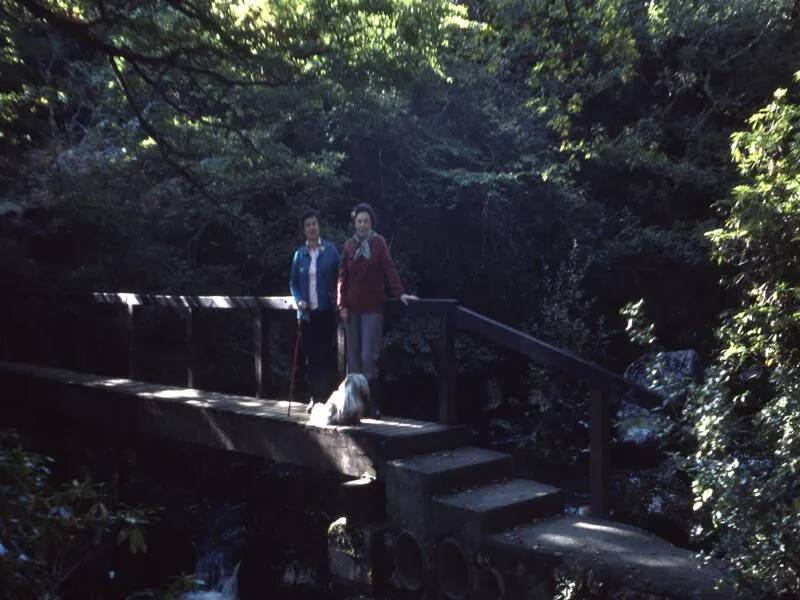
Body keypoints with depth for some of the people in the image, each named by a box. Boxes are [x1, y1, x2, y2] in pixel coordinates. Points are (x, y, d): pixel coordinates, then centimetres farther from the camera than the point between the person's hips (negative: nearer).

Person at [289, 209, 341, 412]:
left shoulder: (330, 250, 1)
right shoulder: (299, 254, 7)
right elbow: (293, 283, 12)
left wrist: (338, 299, -8)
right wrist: (298, 300, -4)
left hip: (326, 311, -2)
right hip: (306, 312, 2)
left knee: (326, 355, -1)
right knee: (309, 356, 4)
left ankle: (327, 397, 7)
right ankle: (313, 397, 14)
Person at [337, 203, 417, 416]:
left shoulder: (379, 242, 0)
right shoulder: (349, 245, 8)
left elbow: (389, 269, -7)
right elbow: (342, 276, 8)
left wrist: (400, 293, -18)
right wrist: (342, 304, 1)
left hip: (373, 307, -4)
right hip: (352, 308, 4)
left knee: (369, 356, -8)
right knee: (353, 356, 8)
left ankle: (372, 402, -2)